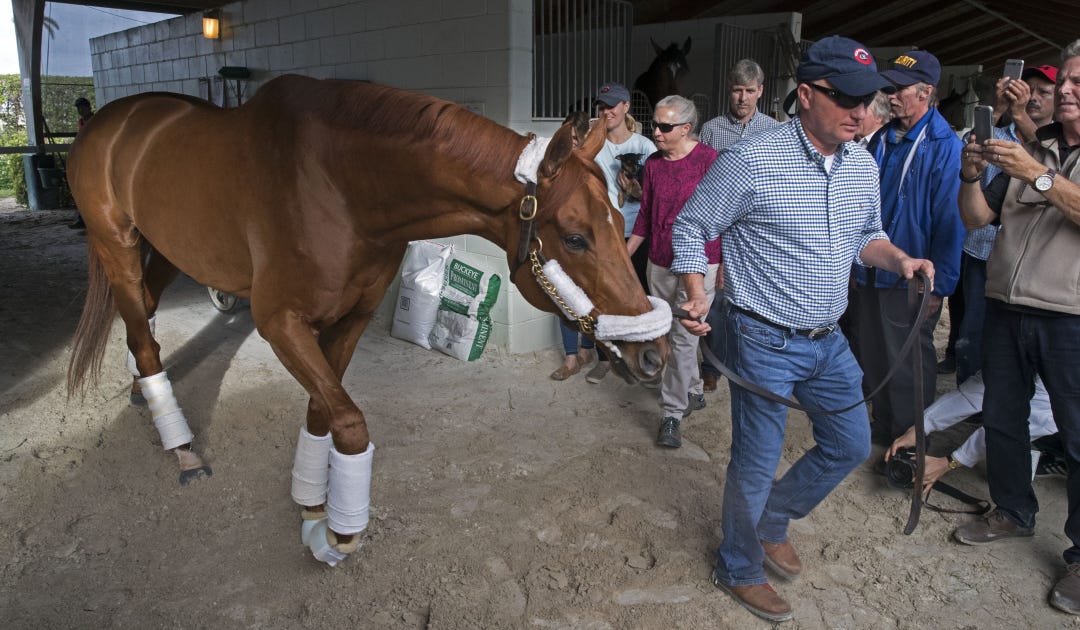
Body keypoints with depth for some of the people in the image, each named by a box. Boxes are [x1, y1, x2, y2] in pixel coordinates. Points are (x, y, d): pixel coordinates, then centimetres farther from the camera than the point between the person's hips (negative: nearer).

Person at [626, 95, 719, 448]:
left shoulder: (709, 160, -12)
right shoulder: (653, 163, 5)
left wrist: (725, 264, -9)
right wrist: (625, 253, 14)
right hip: (659, 263, 6)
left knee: (683, 339, -2)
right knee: (672, 336, 16)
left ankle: (672, 413, 8)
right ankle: (694, 393, 36)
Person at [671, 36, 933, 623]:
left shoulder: (863, 165, 4)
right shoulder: (751, 160, -18)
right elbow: (690, 227, -10)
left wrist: (900, 260, -3)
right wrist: (696, 294, -22)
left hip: (828, 341, 7)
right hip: (765, 343, -7)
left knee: (851, 446, 18)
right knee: (756, 464, 5)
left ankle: (772, 521, 41)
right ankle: (738, 570, 31)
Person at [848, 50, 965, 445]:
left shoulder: (945, 146, -12)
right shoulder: (881, 138, 7)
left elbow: (950, 222, -15)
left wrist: (939, 286, -16)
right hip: (869, 272, 6)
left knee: (909, 369, 7)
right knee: (870, 360, 16)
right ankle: (882, 430, 34)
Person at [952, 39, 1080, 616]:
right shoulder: (1030, 148, 11)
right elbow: (975, 219, 8)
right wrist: (971, 177, -9)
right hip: (1005, 310, 5)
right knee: (1000, 418, 14)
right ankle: (1013, 512, 33)